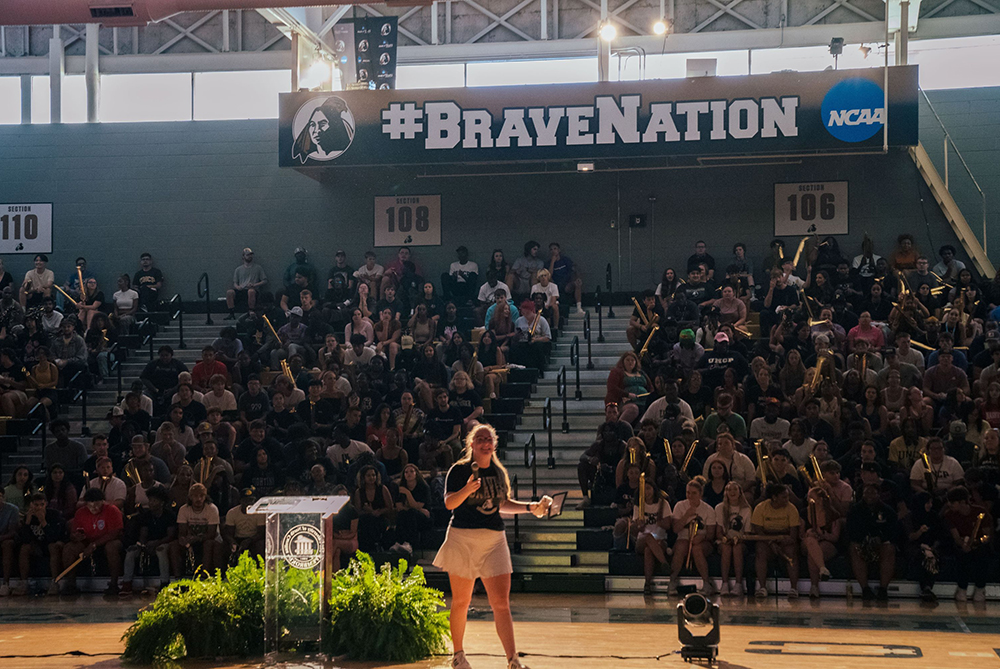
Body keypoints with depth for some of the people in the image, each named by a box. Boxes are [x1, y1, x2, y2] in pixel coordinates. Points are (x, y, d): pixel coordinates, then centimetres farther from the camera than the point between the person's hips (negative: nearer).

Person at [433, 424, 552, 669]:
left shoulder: (499, 472, 12)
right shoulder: (459, 470, -4)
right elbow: (449, 503, -15)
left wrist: (530, 507, 16)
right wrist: (467, 490, -32)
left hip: (494, 539, 4)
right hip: (463, 538, -4)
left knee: (501, 603, -4)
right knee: (461, 602, 5)